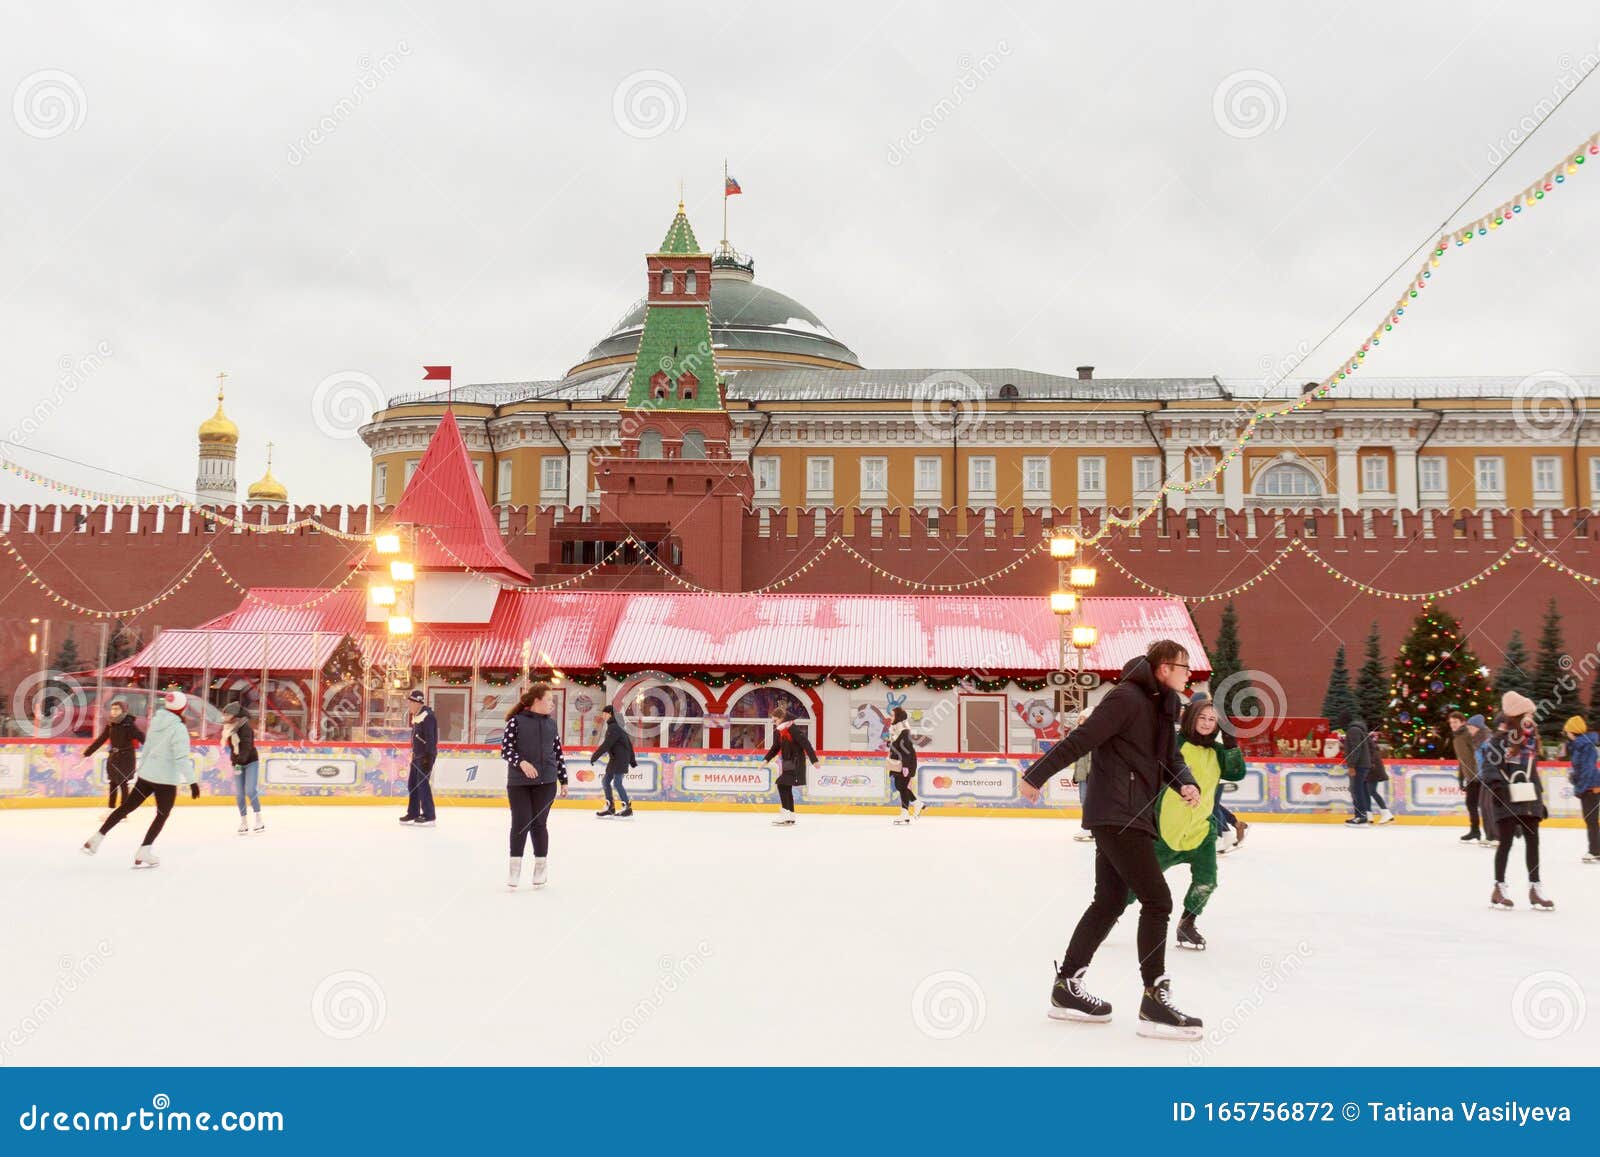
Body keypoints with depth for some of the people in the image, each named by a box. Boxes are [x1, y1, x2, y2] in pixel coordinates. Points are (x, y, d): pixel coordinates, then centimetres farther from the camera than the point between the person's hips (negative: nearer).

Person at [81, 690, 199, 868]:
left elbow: (147, 748, 14)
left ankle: (96, 839, 16)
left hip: (146, 774, 7)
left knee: (126, 807, 15)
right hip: (166, 779, -7)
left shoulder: (156, 720, 4)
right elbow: (182, 758, -24)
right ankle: (143, 855, 4)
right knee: (162, 815, 8)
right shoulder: (178, 728, -19)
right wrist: (192, 780, -24)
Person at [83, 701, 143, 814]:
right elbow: (100, 740, 12)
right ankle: (111, 810, 23)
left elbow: (142, 738, -22)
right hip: (113, 757, 6)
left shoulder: (129, 724, -14)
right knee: (112, 784, 12)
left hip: (126, 758, -6)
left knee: (123, 785, -2)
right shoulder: (110, 725, 4)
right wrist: (87, 753, 15)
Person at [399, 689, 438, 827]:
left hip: (426, 755, -10)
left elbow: (430, 738, -22)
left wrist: (428, 756, -25)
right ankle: (413, 814, 20)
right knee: (412, 783, 12)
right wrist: (414, 753, 20)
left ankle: (428, 816, -5)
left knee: (422, 783, -9)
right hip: (418, 755, 10)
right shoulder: (417, 716, 15)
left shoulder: (427, 716, -17)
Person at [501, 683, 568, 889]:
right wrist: (521, 762, -23)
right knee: (520, 823, -1)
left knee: (539, 824, 6)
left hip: (546, 782, 3)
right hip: (518, 782, -3)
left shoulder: (551, 724, 9)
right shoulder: (517, 721, -3)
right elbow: (505, 749, -7)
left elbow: (558, 753, 13)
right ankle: (515, 868, 11)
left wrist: (563, 780, 12)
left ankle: (541, 867, 19)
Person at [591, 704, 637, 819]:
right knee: (605, 781, 11)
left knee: (617, 782, -11)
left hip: (620, 759, -10)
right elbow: (629, 744, 19)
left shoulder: (613, 728, -14)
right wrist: (632, 761, 22)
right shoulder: (617, 727, 17)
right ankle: (610, 807, 17)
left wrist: (594, 757, -17)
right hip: (614, 759, 10)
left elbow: (606, 745, -21)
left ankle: (628, 808, -8)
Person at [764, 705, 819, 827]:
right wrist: (766, 759, 10)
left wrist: (814, 760, -20)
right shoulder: (778, 730, 7)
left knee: (782, 784, -15)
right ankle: (790, 816, 17)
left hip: (796, 761, -9)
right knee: (786, 787, 10)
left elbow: (805, 743, -20)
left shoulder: (792, 729, -18)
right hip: (787, 762, 9)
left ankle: (786, 813, -14)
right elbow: (776, 747, 19)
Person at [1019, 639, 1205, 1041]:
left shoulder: (1162, 706, 15)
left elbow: (1171, 758, 15)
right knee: (1157, 899, -10)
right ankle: (1154, 1000, -6)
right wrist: (1037, 776, -15)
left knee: (1110, 902, 14)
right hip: (1116, 815, -10)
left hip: (1129, 817, 10)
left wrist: (1187, 784, -7)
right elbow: (1080, 740, -16)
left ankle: (1067, 986, 23)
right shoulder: (1126, 698, -15)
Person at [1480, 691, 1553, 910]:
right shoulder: (1498, 740, -10)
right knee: (1507, 841, -2)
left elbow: (1533, 771, 18)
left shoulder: (1531, 739, 12)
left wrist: (1540, 798, 19)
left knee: (1533, 841, 8)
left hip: (1528, 798, 7)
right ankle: (1499, 888, 8)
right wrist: (1497, 786, -28)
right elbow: (1489, 767, -13)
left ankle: (1535, 888, 16)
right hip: (1506, 799, -7)